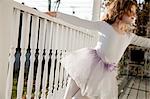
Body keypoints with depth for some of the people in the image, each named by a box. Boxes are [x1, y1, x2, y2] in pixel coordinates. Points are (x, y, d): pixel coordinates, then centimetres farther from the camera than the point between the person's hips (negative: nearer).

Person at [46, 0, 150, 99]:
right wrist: (57, 14, -6)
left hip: (106, 73, 3)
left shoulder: (130, 36, 8)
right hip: (91, 65, -2)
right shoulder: (104, 26, -3)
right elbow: (79, 22, -5)